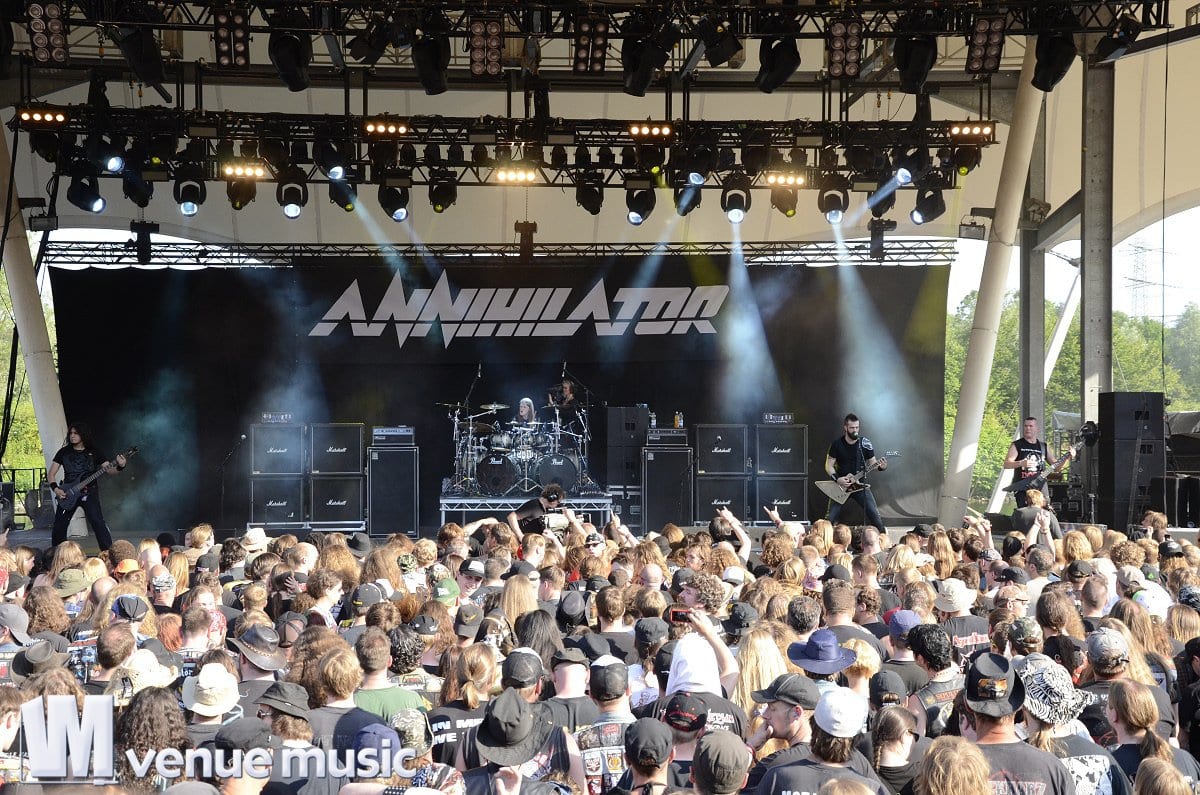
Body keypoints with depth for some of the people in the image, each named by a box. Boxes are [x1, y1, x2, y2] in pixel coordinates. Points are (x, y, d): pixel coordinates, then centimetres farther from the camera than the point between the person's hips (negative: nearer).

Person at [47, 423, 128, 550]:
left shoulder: (94, 452, 4)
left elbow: (109, 470, -2)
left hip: (88, 492, -2)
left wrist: (119, 467, -24)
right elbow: (51, 474, 9)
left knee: (98, 522, -16)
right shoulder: (64, 452, 7)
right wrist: (56, 489, -9)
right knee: (59, 526, 2)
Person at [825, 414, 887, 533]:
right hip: (840, 486, 0)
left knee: (874, 513, -10)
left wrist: (881, 466, -19)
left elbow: (872, 462, 4)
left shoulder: (865, 443, -2)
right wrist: (837, 479, -16)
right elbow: (829, 465, 0)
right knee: (830, 518, -7)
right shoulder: (837, 444, -3)